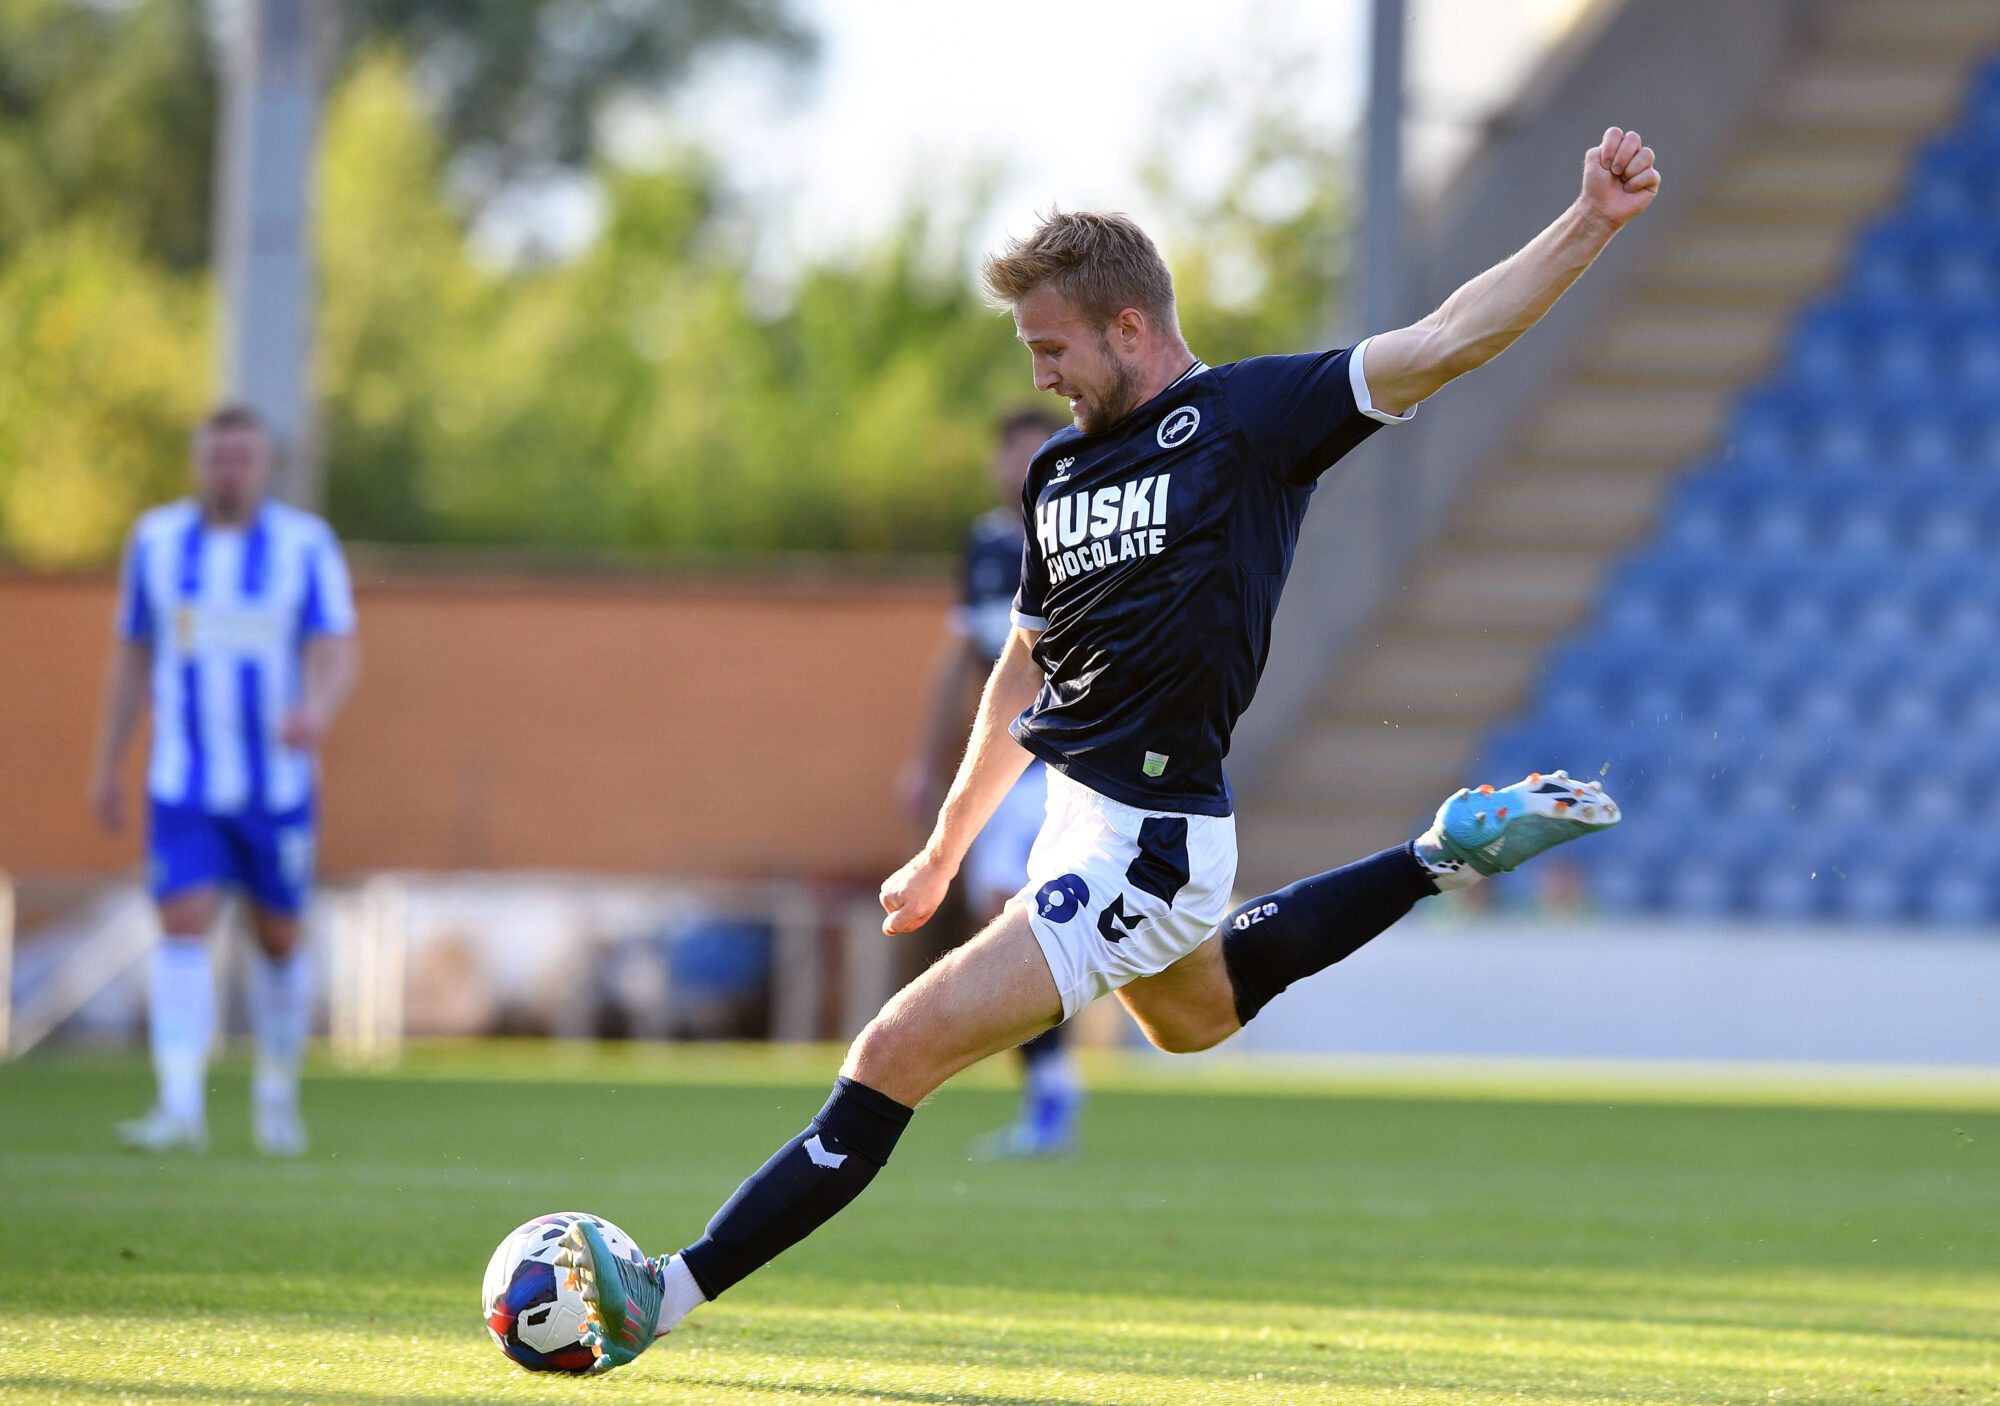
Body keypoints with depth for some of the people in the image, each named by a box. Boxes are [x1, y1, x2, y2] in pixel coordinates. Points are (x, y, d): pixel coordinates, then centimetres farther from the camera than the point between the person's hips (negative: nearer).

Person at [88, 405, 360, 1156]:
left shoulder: (306, 544, -3)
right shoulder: (157, 539, 4)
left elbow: (337, 652, -11)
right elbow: (131, 656, 12)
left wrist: (318, 708, -33)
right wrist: (108, 762, 11)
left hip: (277, 780, 0)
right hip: (184, 781, 0)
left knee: (278, 937, 8)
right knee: (183, 924, -15)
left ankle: (277, 1094, 28)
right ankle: (181, 1105, -22)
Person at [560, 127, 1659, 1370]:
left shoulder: (1250, 415, -9)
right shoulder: (1060, 472, 11)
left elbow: (1445, 342, -15)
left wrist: (1591, 227, -26)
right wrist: (948, 848, 26)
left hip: (1143, 847, -10)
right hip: (1079, 817, 10)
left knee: (899, 1054, -13)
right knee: (1195, 1012, 36)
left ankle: (672, 1295, -9)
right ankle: (1445, 854, 38)